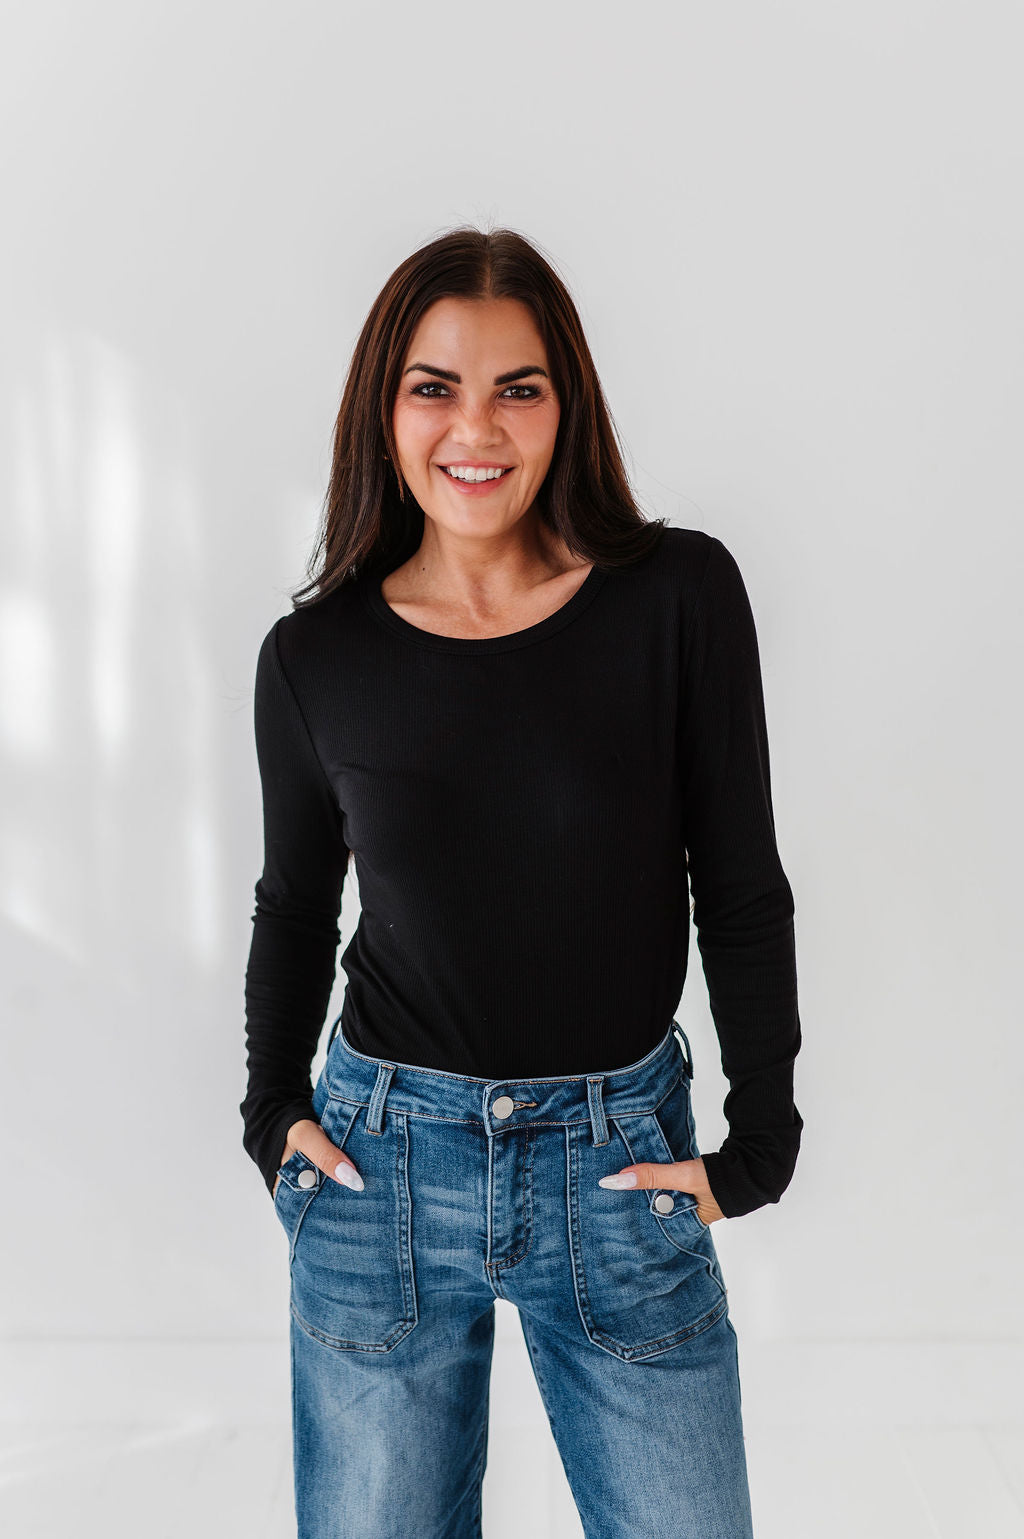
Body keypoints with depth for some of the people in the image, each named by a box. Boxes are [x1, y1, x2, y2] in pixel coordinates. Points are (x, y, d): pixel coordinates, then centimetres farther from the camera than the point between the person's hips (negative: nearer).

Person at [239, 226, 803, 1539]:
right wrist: (272, 1110, 5)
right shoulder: (314, 656, -5)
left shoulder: (681, 595, -9)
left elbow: (742, 889, -3)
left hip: (624, 1167, 0)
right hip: (383, 1160, 1)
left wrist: (762, 1140, -2)